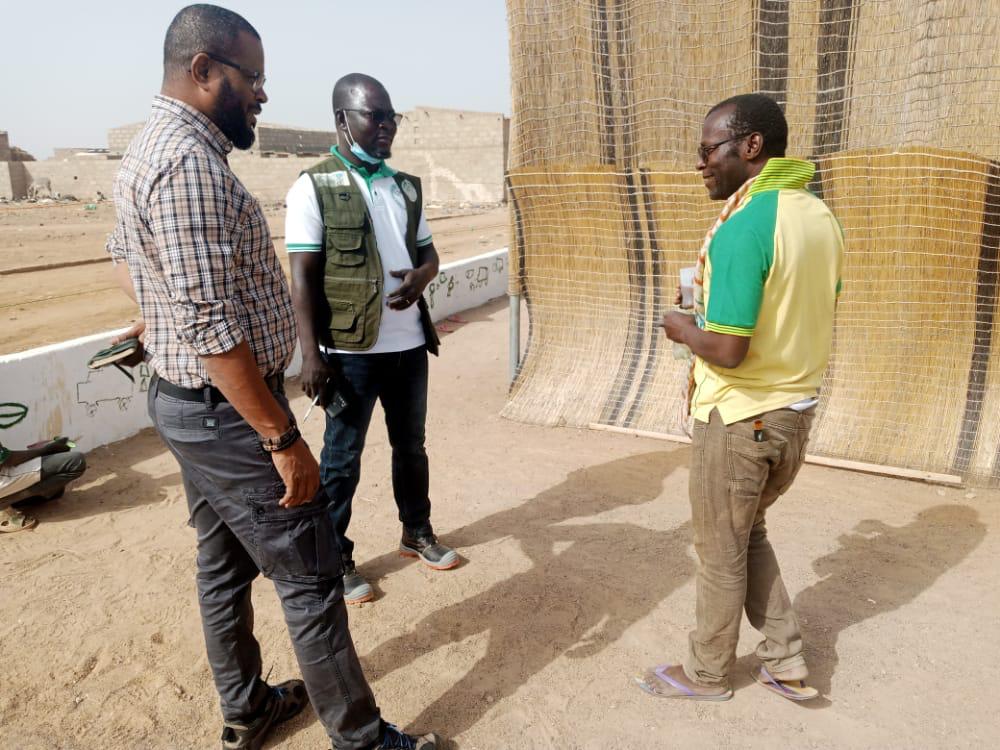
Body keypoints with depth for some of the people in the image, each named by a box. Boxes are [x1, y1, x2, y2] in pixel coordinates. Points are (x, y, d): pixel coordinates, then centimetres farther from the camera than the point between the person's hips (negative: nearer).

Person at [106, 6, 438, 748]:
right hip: (227, 411, -10)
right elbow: (215, 329, -28)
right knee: (311, 582, 1)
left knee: (225, 565, 20)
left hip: (187, 402, 10)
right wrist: (284, 439, -23)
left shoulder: (149, 148, 10)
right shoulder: (190, 163, -23)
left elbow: (124, 254, 27)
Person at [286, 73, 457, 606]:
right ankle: (335, 558, 24)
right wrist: (311, 354, -17)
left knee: (411, 444, 19)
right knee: (343, 457, 7)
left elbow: (428, 251, 16)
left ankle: (417, 533, 38)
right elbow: (302, 278, -11)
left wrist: (421, 276, -9)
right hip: (351, 350, -6)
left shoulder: (407, 186, 10)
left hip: (410, 344, 6)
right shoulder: (314, 187, -8)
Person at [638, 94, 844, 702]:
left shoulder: (742, 228, -23)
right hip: (796, 411, 8)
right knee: (749, 535, 25)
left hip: (739, 418, -8)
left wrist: (683, 329, -7)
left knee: (721, 552, 11)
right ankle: (787, 663, 32)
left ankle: (707, 673, 32)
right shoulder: (821, 216, 4)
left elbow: (727, 351, -26)